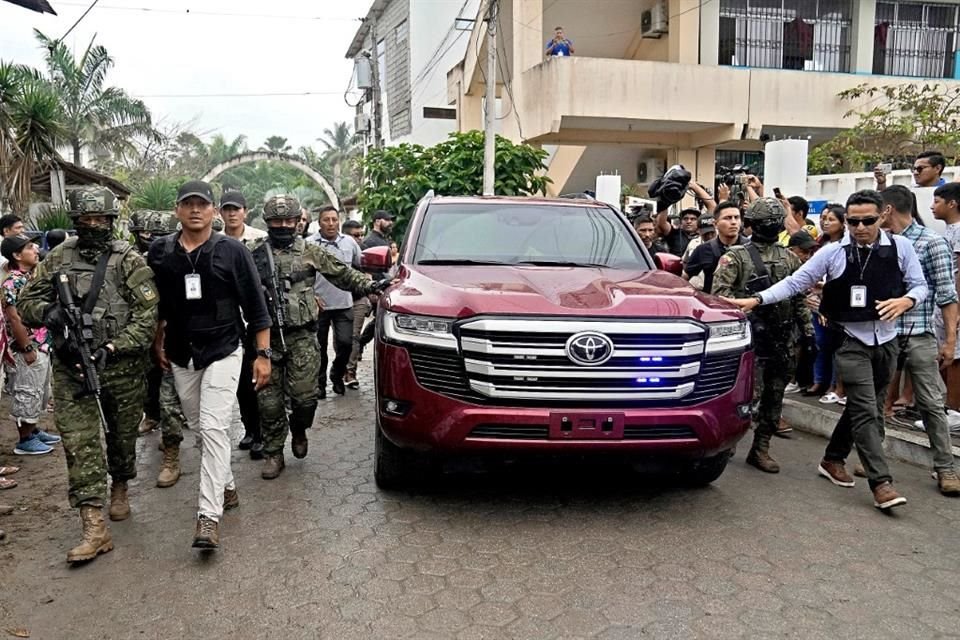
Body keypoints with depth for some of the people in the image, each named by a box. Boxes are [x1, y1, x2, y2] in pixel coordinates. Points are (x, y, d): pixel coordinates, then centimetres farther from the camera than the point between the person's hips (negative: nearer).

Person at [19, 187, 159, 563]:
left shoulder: (129, 260, -5)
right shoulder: (57, 258, 5)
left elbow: (147, 314, -11)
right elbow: (26, 302, 10)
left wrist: (112, 348, -21)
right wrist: (48, 311, -13)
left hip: (120, 365, -2)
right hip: (71, 367, 2)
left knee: (122, 435, 14)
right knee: (78, 442, -4)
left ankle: (119, 487, 43)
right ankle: (94, 528, -2)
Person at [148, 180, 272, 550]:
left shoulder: (232, 252, -7)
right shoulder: (160, 253, 2)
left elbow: (255, 307, -5)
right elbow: (156, 305, 15)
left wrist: (263, 354, -7)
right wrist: (158, 343, 15)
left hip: (222, 353, -4)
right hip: (181, 357, 5)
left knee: (214, 429, -13)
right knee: (199, 428, 14)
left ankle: (209, 515, -13)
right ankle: (227, 486, 32)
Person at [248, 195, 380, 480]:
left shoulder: (309, 251, 8)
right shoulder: (255, 253, 6)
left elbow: (342, 274, 13)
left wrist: (371, 286, 5)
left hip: (302, 336, 0)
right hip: (267, 337, 0)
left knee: (304, 395, -6)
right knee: (269, 400, 3)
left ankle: (298, 430, 26)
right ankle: (274, 453, 18)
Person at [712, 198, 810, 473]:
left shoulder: (789, 258, 13)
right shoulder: (737, 256, -3)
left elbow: (800, 297, 16)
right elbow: (720, 291, -13)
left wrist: (808, 330, 12)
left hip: (783, 338, 6)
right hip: (752, 336, -5)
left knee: (774, 396, 9)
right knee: (749, 394, -8)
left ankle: (761, 448, 19)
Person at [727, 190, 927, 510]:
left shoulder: (900, 247, 0)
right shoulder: (833, 252, -6)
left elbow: (920, 285, 5)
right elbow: (794, 282, -6)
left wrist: (906, 300, -18)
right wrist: (757, 299, -17)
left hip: (886, 338, 3)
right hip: (851, 339, -3)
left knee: (860, 407, 14)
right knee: (867, 410, -9)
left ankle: (833, 459, 31)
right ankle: (881, 483, -6)